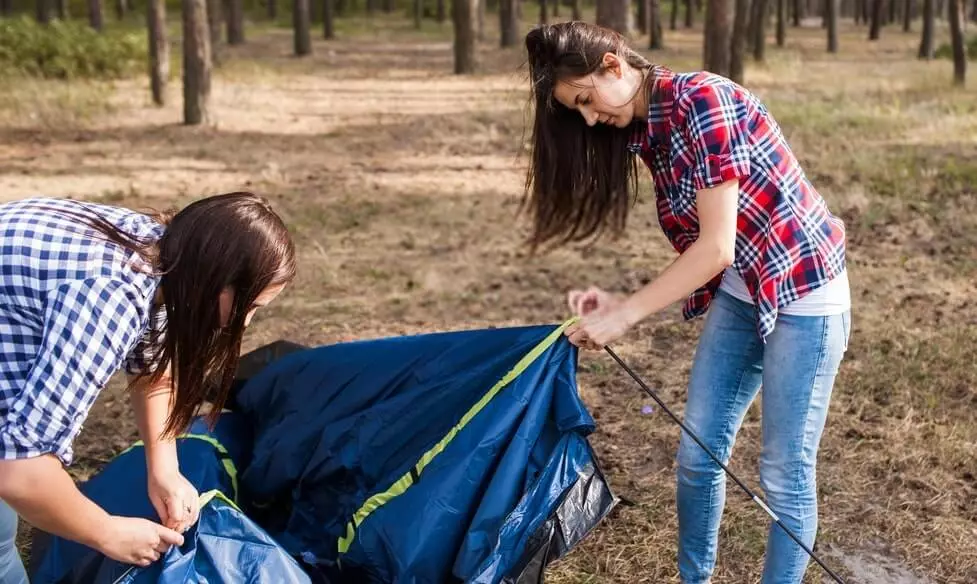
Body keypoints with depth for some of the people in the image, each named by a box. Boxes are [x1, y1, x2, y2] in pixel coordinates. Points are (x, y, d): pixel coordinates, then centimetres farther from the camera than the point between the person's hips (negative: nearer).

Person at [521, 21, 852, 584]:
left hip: (803, 294, -8)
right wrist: (622, 301, -6)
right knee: (698, 454, 10)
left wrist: (625, 315, -21)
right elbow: (698, 251, 5)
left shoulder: (703, 100, -23)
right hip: (736, 296, 8)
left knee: (785, 472, 1)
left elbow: (716, 248, -25)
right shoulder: (644, 133, 3)